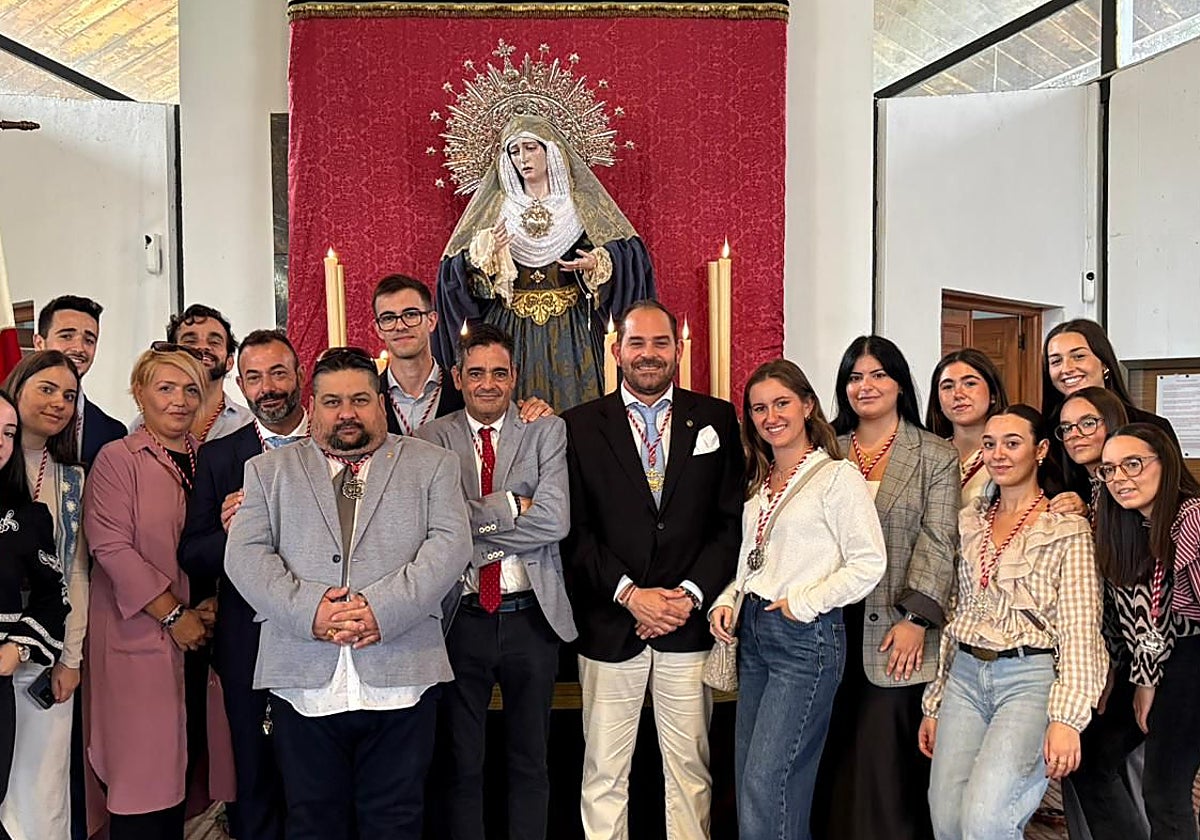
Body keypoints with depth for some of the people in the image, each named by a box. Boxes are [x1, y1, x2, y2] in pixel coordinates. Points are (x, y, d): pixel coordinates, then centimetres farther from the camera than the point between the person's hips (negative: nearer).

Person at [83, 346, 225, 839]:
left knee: (181, 758, 9)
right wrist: (173, 615, -12)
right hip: (141, 634, -4)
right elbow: (111, 546, -12)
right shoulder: (117, 459, -5)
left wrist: (213, 605, -3)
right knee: (144, 768, 1)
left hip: (198, 633, 4)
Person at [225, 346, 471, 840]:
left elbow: (450, 544, -2)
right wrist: (308, 609, -12)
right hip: (304, 683, 1)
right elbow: (245, 555, 3)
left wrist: (383, 609, -14)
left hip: (400, 681, -1)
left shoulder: (432, 465, 10)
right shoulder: (268, 470, 14)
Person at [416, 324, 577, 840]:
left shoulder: (547, 432, 2)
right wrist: (511, 506, -14)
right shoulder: (431, 439, 1)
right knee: (460, 763, 13)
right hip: (460, 618, 0)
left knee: (530, 762, 15)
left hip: (531, 616, 1)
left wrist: (474, 522, -12)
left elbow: (555, 521, -12)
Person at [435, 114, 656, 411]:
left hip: (570, 330, 0)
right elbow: (457, 269, 4)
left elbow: (629, 253, 2)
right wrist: (486, 250, -14)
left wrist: (596, 263, -16)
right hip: (510, 328, 1)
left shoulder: (581, 202, 5)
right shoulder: (496, 205, 9)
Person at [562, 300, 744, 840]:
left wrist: (691, 593, -8)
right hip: (609, 626, 0)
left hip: (689, 623, 1)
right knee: (603, 770, 8)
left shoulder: (717, 420, 6)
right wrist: (630, 594, -10)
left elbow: (732, 521, 2)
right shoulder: (579, 426, 3)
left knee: (690, 765, 10)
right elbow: (575, 530, -2)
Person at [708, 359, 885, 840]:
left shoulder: (837, 476, -7)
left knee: (765, 783, -8)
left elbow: (869, 564, -12)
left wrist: (802, 603, -14)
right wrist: (727, 602, 4)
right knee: (747, 779, 11)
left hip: (807, 638, -8)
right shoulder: (759, 483, 15)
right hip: (754, 633, 8)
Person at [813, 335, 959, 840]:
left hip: (896, 632, -3)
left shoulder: (936, 457, 4)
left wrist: (915, 618, -14)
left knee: (886, 759, 0)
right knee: (833, 757, 8)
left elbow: (938, 543, -5)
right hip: (832, 626, 3)